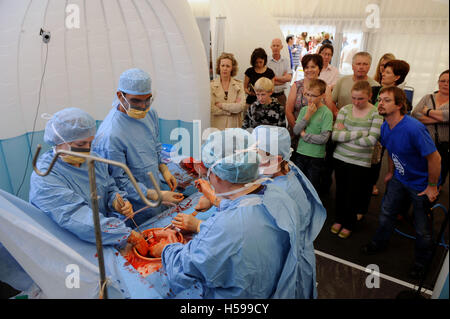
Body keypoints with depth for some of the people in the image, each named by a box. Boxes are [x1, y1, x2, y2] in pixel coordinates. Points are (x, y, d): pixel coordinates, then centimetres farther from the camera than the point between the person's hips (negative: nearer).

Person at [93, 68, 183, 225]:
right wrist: (156, 195, -26)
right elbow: (119, 180, -22)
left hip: (156, 191, 7)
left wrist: (164, 170, 0)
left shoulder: (150, 113, -5)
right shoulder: (110, 136, -29)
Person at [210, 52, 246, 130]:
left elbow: (242, 106, -6)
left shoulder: (239, 84, 6)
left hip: (234, 126, 1)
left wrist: (221, 105, -8)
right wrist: (233, 107, -6)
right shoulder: (211, 85, 1)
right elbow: (211, 109, -9)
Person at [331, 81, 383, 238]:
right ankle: (339, 220, 36)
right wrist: (360, 132, -17)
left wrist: (345, 135, -13)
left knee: (353, 194, 8)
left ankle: (349, 225, 30)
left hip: (361, 162, -3)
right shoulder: (345, 110, 0)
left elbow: (371, 140, -18)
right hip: (340, 157, 3)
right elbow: (335, 135, -10)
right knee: (340, 191, 15)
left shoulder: (376, 114, -8)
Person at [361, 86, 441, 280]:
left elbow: (435, 158, -25)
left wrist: (432, 187, -17)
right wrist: (391, 172, 18)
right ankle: (379, 243, 41)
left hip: (421, 184, -6)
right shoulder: (385, 127, -7)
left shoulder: (413, 129, -32)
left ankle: (421, 261, 33)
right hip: (399, 179, 7)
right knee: (386, 212, 17)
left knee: (422, 227, 8)